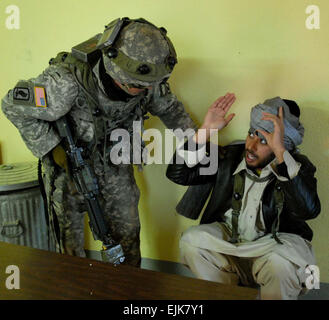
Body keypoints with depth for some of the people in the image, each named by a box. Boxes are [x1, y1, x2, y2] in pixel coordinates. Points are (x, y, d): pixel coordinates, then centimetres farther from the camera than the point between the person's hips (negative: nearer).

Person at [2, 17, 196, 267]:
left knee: (127, 228, 9)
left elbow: (170, 108, 2)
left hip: (114, 157, 4)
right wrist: (54, 150, -21)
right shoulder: (68, 81, -34)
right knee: (69, 230, 8)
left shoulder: (147, 81, -19)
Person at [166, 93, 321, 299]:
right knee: (191, 240, -22)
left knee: (279, 264, -35)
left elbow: (310, 209, -32)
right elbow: (177, 174, -7)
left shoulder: (298, 166, -10)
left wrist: (280, 151, -36)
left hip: (274, 244, -3)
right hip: (227, 238, 3)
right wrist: (205, 131, -18)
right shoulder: (230, 156, -2)